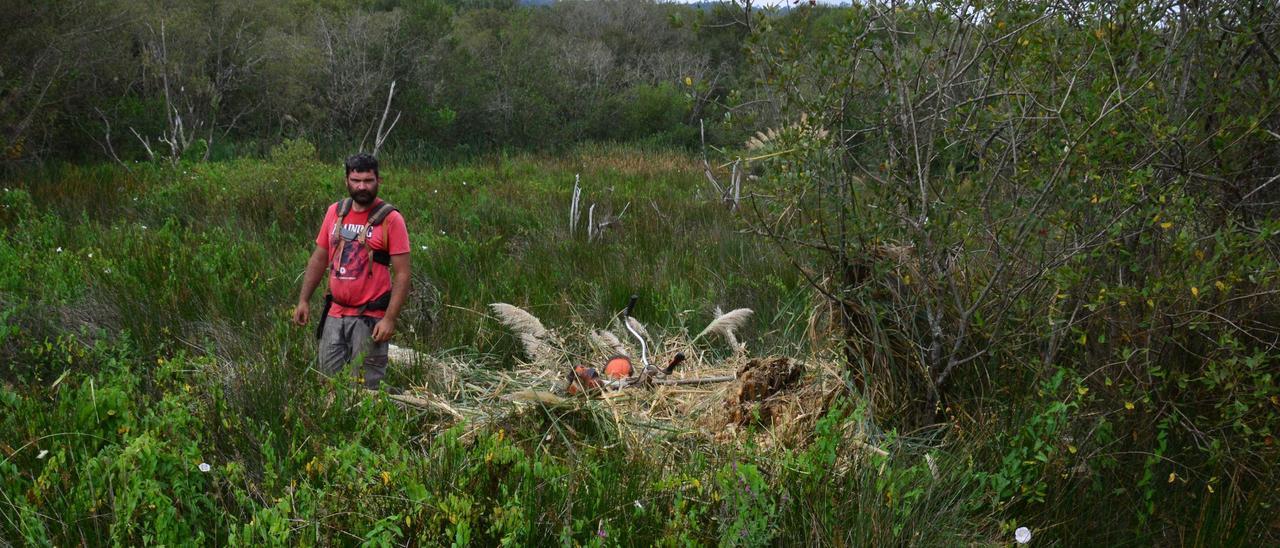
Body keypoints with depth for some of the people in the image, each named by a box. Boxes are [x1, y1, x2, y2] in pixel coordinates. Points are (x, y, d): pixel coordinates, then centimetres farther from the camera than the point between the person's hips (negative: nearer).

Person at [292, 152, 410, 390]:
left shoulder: (390, 219, -9)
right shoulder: (335, 212, 6)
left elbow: (402, 274, -11)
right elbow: (319, 259, 14)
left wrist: (390, 319, -17)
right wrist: (304, 300, 9)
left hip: (370, 318, -5)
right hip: (335, 315, 5)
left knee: (367, 388, 0)